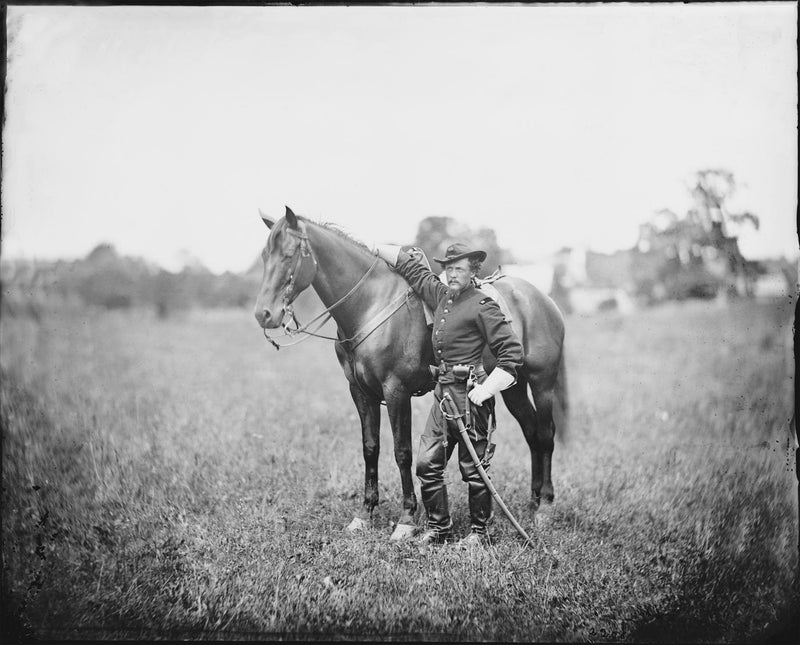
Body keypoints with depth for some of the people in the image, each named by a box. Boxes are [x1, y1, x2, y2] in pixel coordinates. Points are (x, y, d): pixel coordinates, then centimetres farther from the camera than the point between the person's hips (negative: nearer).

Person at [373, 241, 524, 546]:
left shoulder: (482, 307, -10)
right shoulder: (441, 296, 12)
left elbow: (512, 352, -12)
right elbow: (411, 267, 24)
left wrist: (486, 389, -18)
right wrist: (373, 247, 25)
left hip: (469, 394, -7)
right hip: (442, 391, 8)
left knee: (472, 467, 1)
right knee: (427, 464, 6)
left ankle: (479, 530, 15)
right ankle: (439, 527, 18)